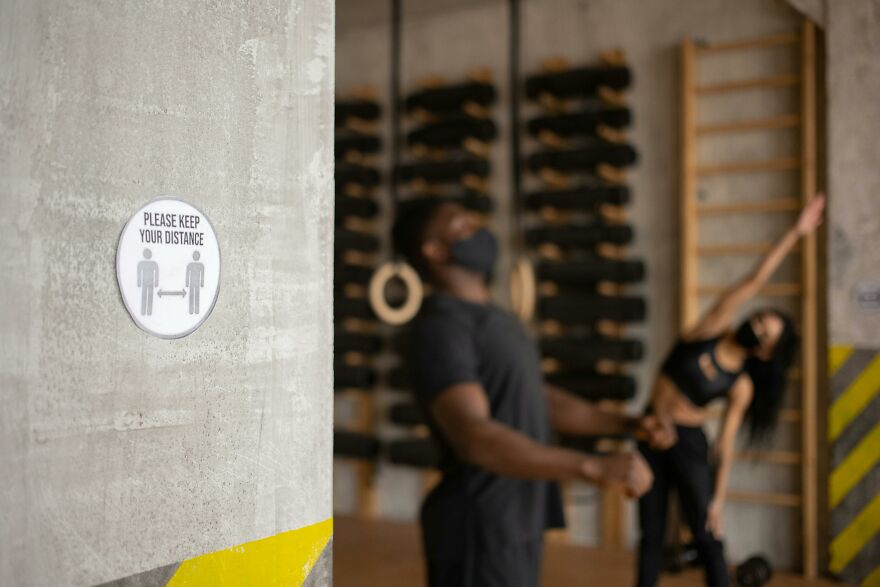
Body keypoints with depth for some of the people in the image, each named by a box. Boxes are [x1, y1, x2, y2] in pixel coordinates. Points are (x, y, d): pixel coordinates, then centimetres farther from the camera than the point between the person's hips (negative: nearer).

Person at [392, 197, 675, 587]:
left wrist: (629, 425, 9)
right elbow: (474, 438, -32)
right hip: (479, 532, -10)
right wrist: (595, 468, -38)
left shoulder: (490, 321, 14)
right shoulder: (440, 328, -19)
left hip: (513, 523, 10)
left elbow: (543, 402, 21)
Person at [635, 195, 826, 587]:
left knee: (707, 540, 3)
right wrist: (793, 234, -4)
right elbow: (753, 282, -8)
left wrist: (718, 497, -5)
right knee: (651, 536, 7)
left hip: (688, 443, -1)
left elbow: (725, 444, -2)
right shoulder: (711, 331, -6)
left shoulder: (742, 386, -5)